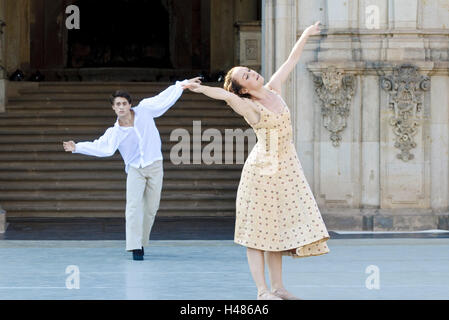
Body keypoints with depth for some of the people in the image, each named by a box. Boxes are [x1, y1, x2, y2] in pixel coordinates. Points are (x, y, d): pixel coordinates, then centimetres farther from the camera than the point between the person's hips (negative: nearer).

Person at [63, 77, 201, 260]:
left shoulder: (144, 111, -3)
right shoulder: (115, 132, -6)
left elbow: (164, 99, 4)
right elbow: (101, 147, -17)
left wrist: (183, 85, 3)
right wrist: (77, 148, -29)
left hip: (154, 166, 1)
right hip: (135, 169, -1)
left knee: (151, 208, 4)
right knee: (134, 207, -16)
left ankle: (141, 242, 19)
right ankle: (135, 247, -18)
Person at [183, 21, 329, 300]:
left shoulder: (274, 89, 6)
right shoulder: (248, 107, -13)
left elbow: (290, 61, 18)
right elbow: (227, 96, -33)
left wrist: (305, 36, 28)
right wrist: (203, 89, -53)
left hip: (286, 168, 6)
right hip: (262, 169, -6)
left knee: (277, 227, 8)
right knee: (258, 229, -3)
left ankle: (278, 287, 12)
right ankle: (262, 290, -4)